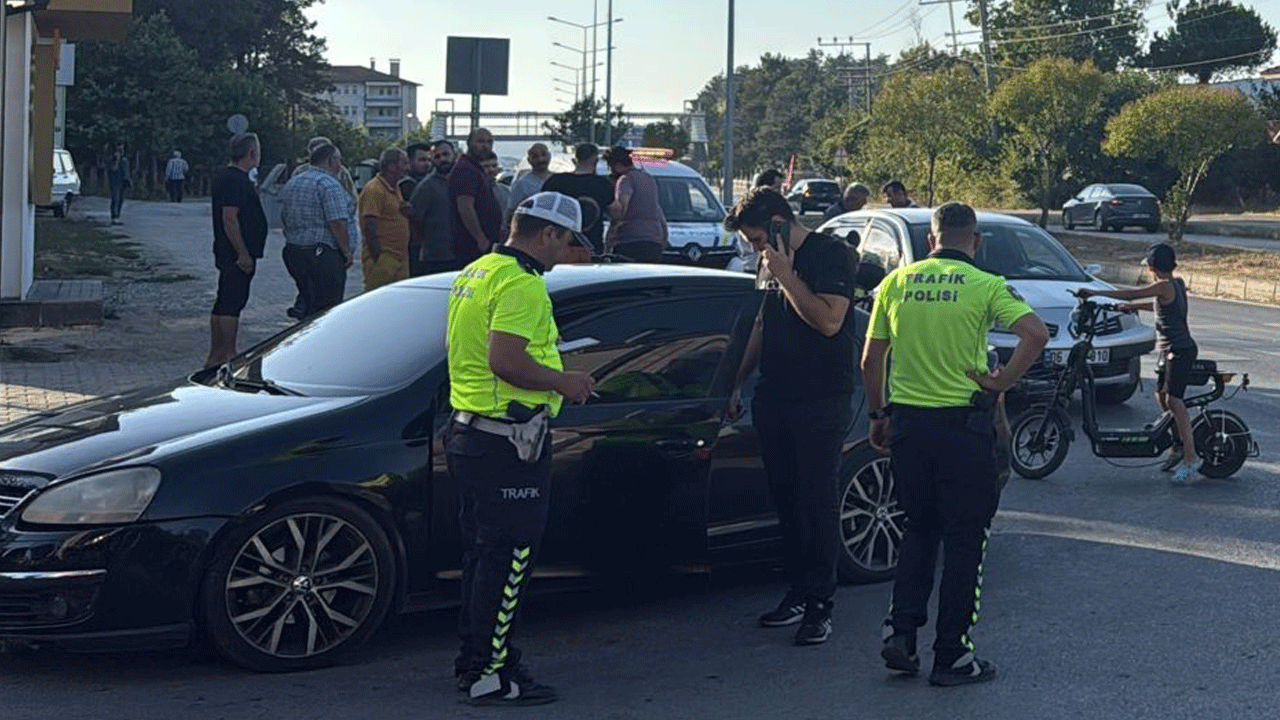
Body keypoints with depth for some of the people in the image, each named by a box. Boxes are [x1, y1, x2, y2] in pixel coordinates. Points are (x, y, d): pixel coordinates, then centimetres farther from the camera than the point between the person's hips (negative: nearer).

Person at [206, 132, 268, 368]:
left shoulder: (223, 176, 16)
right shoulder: (236, 180, -17)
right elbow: (230, 218, -23)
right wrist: (243, 254, -23)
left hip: (226, 253, 11)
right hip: (238, 254, -11)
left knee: (223, 304, 13)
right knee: (232, 303, -7)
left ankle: (215, 356, 18)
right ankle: (228, 355, -5)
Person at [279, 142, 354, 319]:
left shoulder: (291, 183, 16)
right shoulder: (329, 184, -12)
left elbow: (284, 220, 21)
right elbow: (337, 223, -19)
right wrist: (347, 251, -12)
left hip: (292, 251, 9)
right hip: (324, 255, -9)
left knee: (308, 303, 16)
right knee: (326, 310, -6)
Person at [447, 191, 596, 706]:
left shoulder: (475, 273, 15)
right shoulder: (522, 283, -17)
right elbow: (505, 360, -27)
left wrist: (554, 378, 23)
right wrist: (562, 382, -14)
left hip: (467, 432, 10)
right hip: (507, 443, -10)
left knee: (482, 553, 18)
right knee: (508, 559, -3)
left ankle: (475, 659, 27)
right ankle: (490, 677, 1)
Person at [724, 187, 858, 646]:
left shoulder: (832, 255, -10)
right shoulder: (770, 262, 15)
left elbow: (828, 320, -21)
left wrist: (786, 275, -18)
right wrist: (738, 382, 23)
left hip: (821, 402, -8)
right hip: (775, 399, 8)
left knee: (818, 501, -3)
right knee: (786, 499, 11)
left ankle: (821, 605, 2)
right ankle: (799, 592, 20)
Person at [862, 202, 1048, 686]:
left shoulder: (895, 282, 5)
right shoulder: (984, 285, -6)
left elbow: (870, 361, 7)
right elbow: (1036, 334, -21)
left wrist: (878, 416, 18)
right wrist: (1003, 382, -10)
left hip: (907, 422, 4)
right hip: (964, 424, -4)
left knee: (919, 530, 19)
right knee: (965, 539, 7)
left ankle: (900, 631, 8)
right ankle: (952, 656, 9)